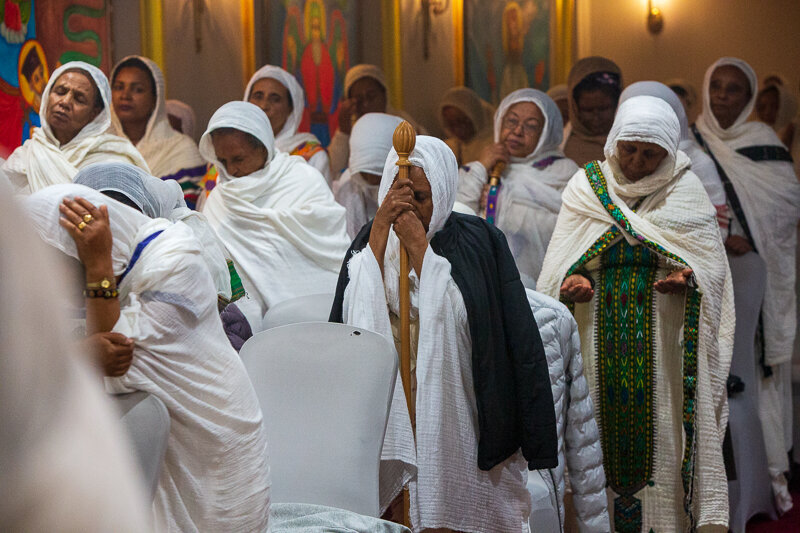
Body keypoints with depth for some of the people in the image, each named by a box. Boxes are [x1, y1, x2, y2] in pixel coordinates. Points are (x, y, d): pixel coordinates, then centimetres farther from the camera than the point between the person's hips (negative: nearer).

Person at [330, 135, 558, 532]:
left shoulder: (478, 242, -2)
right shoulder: (373, 239, 8)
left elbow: (445, 312, -14)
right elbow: (358, 310, -10)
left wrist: (418, 246, -13)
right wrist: (381, 227, -12)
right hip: (389, 408, 2)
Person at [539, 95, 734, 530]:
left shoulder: (686, 190, 4)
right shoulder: (586, 185, 6)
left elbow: (711, 265, 0)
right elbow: (560, 261, 1)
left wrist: (687, 277, -21)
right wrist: (572, 281, -21)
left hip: (662, 342, -1)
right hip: (599, 342, 1)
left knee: (660, 432, -2)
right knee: (602, 427, 0)